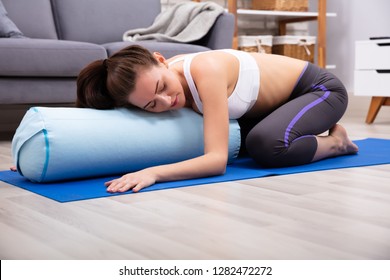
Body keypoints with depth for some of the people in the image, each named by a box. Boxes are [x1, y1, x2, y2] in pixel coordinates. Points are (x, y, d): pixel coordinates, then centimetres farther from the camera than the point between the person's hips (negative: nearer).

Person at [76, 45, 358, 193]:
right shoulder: (157, 78, -17)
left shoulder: (206, 70, -39)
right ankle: (313, 133, 28)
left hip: (320, 87, -7)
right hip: (279, 97, 8)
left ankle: (335, 142, -1)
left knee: (267, 144, -32)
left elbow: (218, 159, -43)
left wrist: (153, 173, -54)